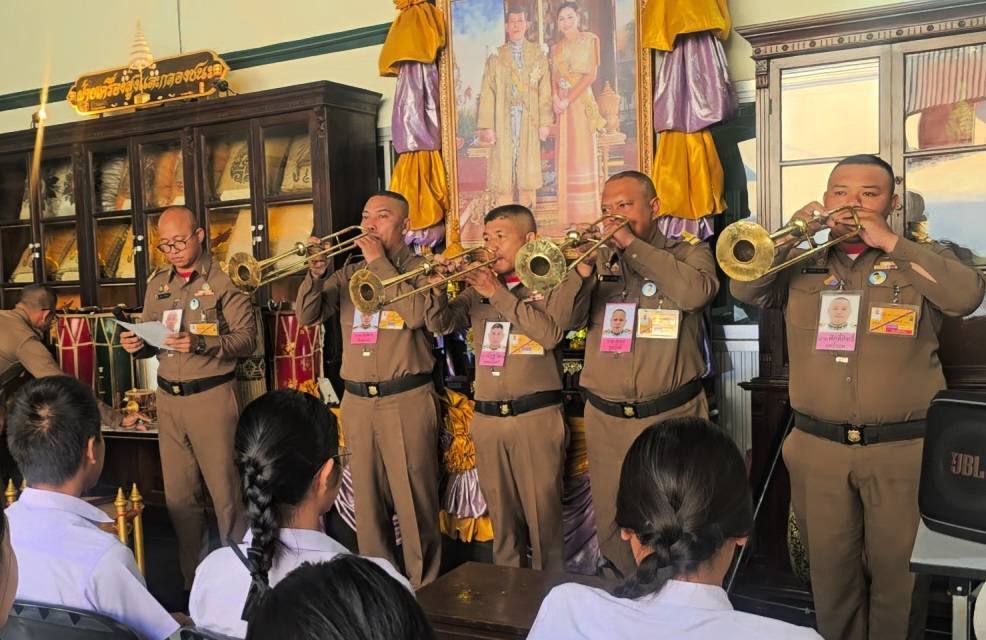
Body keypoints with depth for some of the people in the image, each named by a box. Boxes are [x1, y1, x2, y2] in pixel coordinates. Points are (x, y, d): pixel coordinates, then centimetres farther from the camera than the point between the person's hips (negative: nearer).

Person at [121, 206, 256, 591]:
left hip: (211, 396, -5)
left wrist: (201, 344, -25)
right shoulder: (157, 284, 13)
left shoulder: (223, 280, -4)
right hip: (168, 398, 6)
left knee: (225, 490, -2)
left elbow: (247, 338, -12)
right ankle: (192, 578, 23)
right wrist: (138, 345, -3)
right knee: (179, 495, 10)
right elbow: (153, 340, 19)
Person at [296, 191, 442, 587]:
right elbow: (307, 316, 7)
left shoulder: (423, 268, 1)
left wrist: (378, 261, -13)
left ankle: (423, 589, 11)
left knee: (415, 502, -2)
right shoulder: (349, 274, 14)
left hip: (407, 401, -5)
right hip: (357, 401, 5)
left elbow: (417, 312, -19)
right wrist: (316, 274, -10)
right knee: (368, 501, 12)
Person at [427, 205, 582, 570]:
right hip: (487, 418, 4)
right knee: (502, 519, 12)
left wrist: (501, 294, -15)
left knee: (543, 518, -2)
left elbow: (551, 332, -14)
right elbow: (440, 325, 7)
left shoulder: (556, 282, 2)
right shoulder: (480, 287, 14)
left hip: (536, 416, -4)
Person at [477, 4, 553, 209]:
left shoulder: (538, 56, 9)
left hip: (529, 121, 0)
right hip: (504, 121, 0)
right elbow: (487, 94, 2)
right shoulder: (496, 58, 8)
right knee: (503, 169, -2)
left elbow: (545, 91, 4)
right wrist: (486, 127, -7)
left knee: (528, 168, 1)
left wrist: (545, 122, -5)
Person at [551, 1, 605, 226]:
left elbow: (591, 75, -9)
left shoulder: (589, 40, 0)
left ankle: (586, 212, -3)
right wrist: (555, 98, -10)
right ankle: (570, 211, 8)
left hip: (581, 102, -5)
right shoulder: (556, 47, 15)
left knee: (582, 152, -6)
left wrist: (568, 100, -15)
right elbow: (554, 77, 11)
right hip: (562, 105, 5)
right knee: (565, 154, 4)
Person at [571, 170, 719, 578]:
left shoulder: (688, 253, 5)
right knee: (612, 528, 10)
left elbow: (695, 292, -18)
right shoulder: (599, 260, 11)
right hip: (605, 421, 3)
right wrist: (582, 268, -17)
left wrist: (632, 243, -14)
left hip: (672, 417, -2)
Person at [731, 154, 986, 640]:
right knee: (830, 569, 12)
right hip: (817, 447, 2)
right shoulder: (801, 262, 8)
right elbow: (745, 290, -4)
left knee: (897, 572, 8)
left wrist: (889, 243, -13)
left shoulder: (920, 258, 6)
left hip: (903, 449, -1)